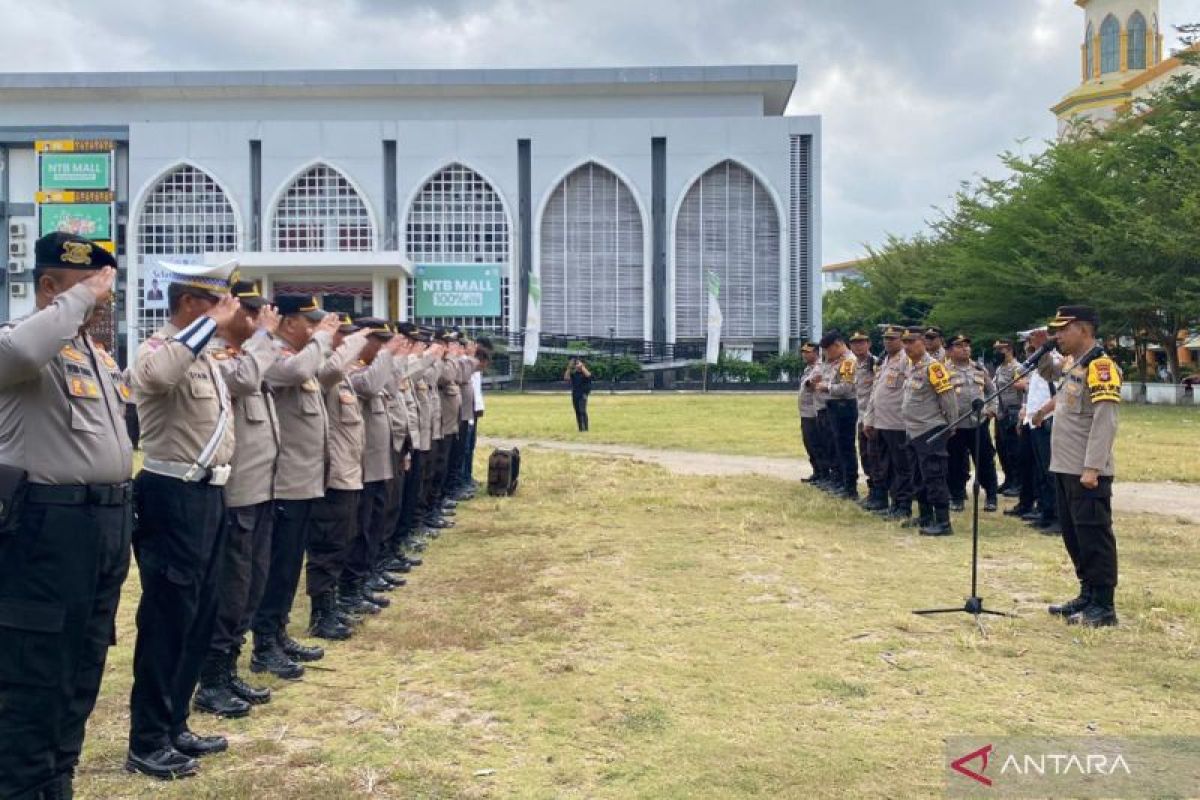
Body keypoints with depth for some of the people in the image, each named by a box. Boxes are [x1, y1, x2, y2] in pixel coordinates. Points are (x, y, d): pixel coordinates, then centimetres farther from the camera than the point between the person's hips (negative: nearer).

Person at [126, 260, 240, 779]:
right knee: (166, 618, -2)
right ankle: (147, 743, 10)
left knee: (199, 616, 15)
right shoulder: (160, 349, -14)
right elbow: (157, 374, -40)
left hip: (207, 494, 9)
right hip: (174, 497, -9)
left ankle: (174, 725, 27)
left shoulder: (205, 355, 14)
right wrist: (213, 323, -31)